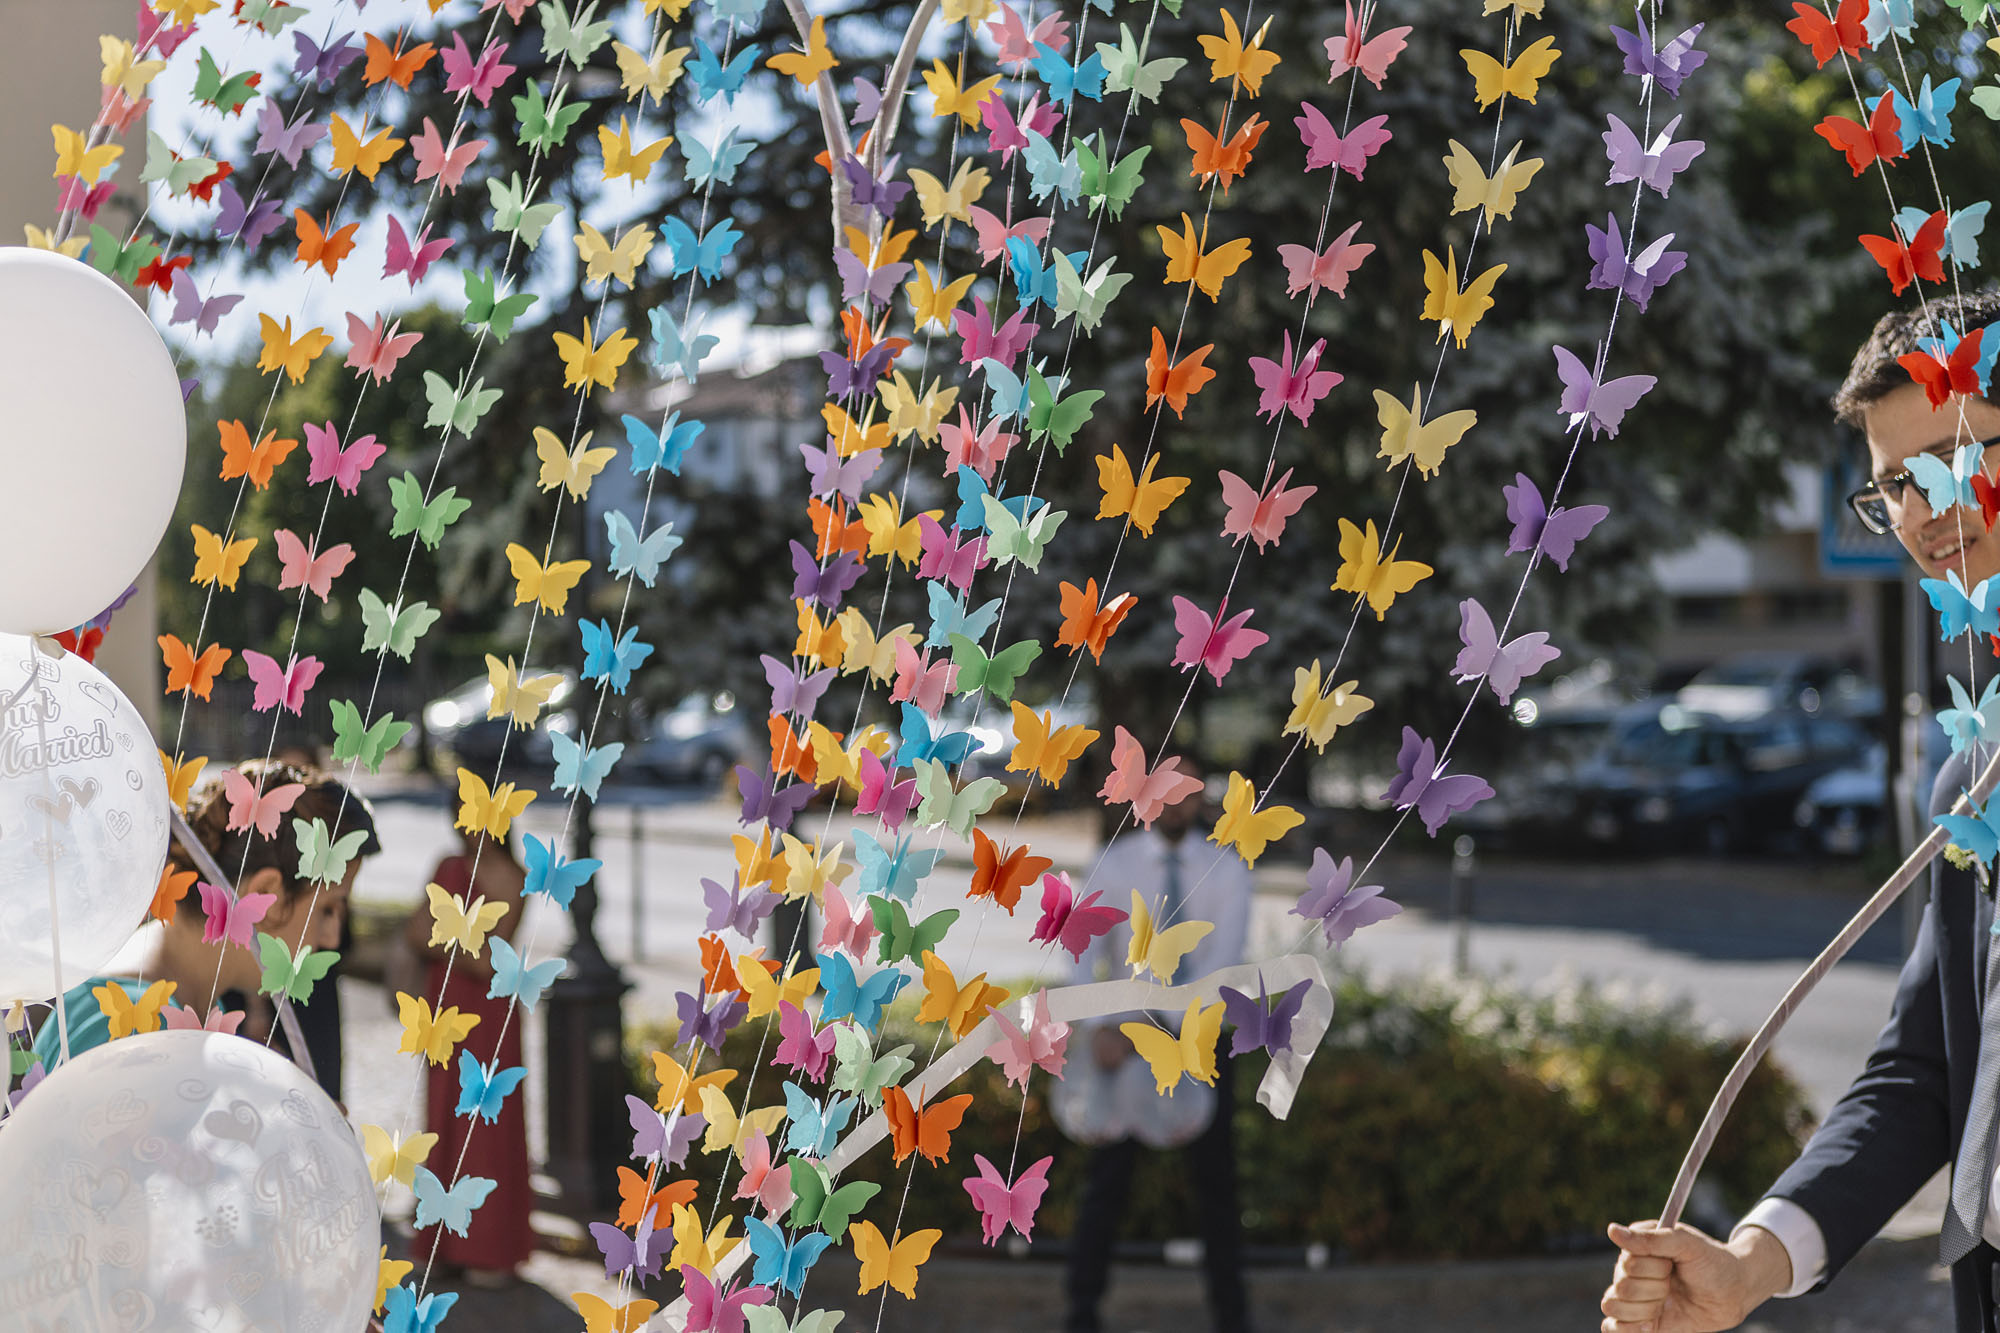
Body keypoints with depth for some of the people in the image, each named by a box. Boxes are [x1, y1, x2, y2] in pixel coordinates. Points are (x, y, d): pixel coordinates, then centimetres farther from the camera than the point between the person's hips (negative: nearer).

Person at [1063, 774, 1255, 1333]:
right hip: (1126, 1034, 0)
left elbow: (1223, 958, -18)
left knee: (1215, 1177, 7)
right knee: (1108, 1177, 2)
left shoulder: (1227, 868, -6)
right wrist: (1099, 1027, -29)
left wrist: (1156, 1028, -29)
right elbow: (1087, 951, -11)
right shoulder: (1115, 863, -4)